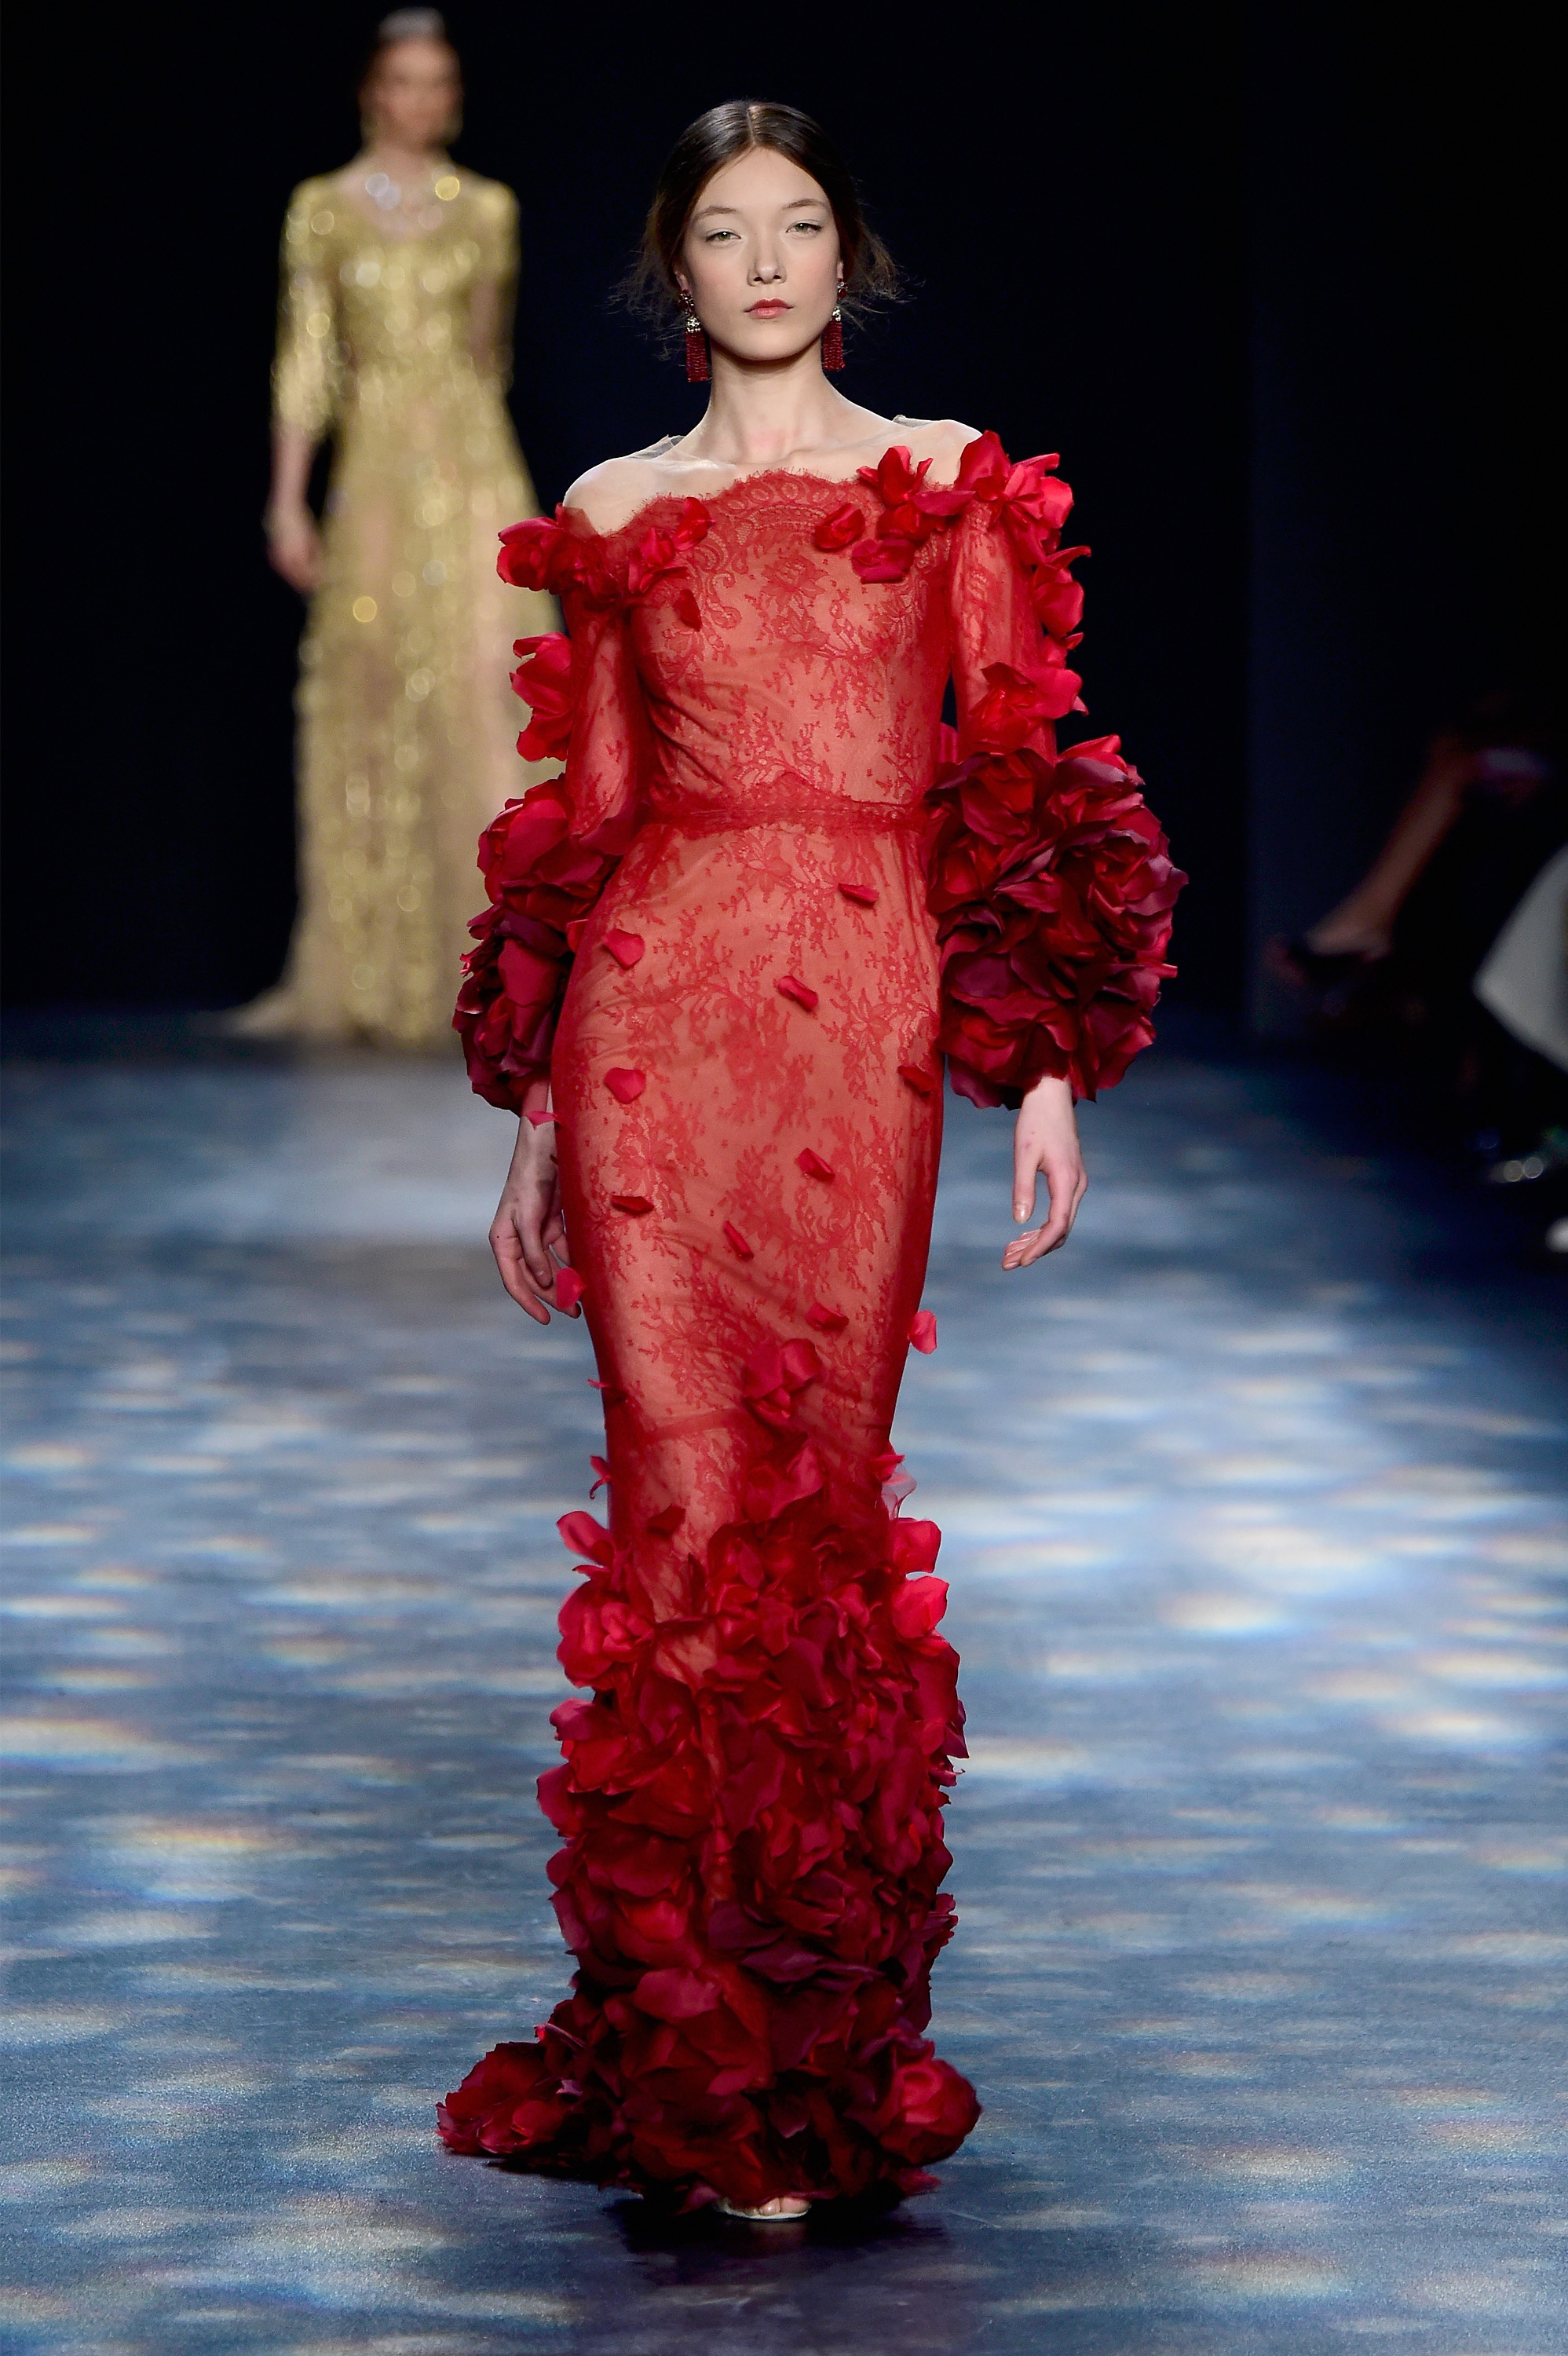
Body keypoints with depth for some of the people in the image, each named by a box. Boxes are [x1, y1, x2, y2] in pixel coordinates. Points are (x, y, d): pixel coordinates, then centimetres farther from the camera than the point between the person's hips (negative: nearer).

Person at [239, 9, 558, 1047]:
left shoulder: (488, 211, 9)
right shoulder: (325, 209, 5)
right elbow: (307, 358, 1)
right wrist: (288, 497, -5)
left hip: (474, 465, 0)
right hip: (377, 474, 0)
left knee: (484, 688, -13)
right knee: (373, 712, 3)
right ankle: (370, 970, 12)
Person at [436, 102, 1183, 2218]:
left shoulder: (951, 488, 10)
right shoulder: (617, 514, 13)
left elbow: (1018, 791, 7)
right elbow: (585, 817, 14)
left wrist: (1047, 1061, -2)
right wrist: (538, 1122, 11)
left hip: (868, 1030, -1)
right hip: (654, 1020, 1)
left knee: (824, 1492, -1)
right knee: (690, 1493, -5)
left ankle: (821, 2032, 10)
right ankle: (712, 2059, 0)